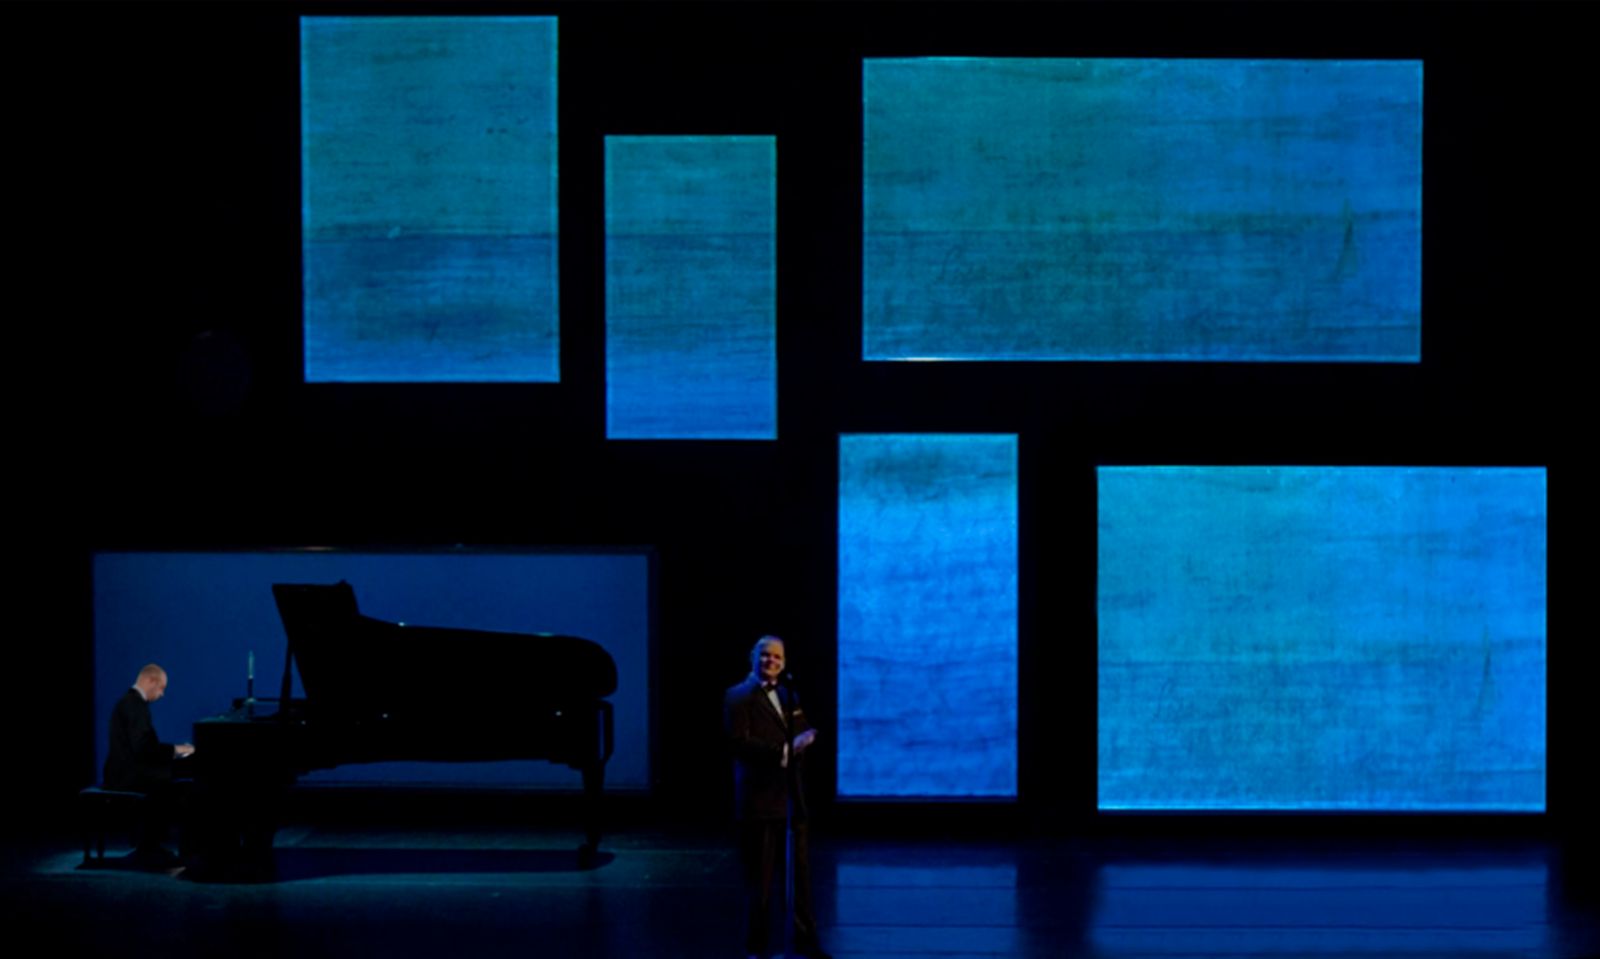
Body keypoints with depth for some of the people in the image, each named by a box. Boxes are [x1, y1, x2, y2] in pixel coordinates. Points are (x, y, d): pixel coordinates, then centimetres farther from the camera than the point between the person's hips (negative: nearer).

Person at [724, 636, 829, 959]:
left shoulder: (788, 695, 18)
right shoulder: (739, 697, -4)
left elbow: (803, 736, 15)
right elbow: (739, 743, -16)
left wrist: (802, 740, -9)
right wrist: (783, 751, -21)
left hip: (791, 797, 6)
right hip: (759, 799, -6)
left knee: (800, 871, 8)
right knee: (760, 876, 1)